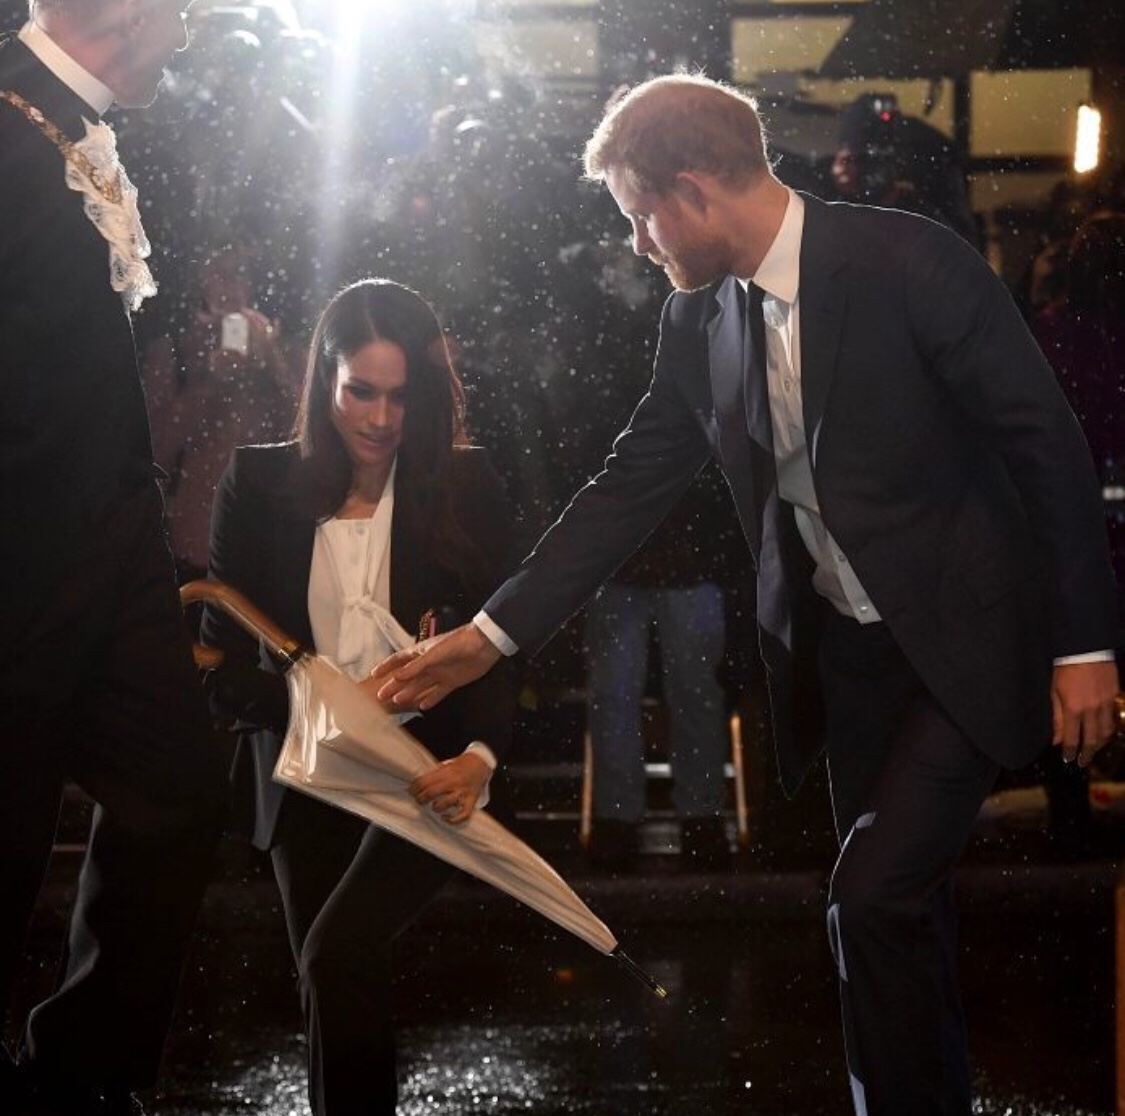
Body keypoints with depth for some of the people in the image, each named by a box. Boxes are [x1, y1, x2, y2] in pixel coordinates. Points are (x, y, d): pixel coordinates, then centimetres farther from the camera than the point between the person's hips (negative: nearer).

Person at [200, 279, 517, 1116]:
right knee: (333, 982, 10)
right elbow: (224, 668, -4)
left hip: (429, 770, -3)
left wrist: (480, 756, -24)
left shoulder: (465, 487, -3)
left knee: (340, 952, -23)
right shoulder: (260, 486, -2)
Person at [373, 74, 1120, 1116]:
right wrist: (488, 636, 2)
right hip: (839, 649, 6)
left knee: (874, 896, -13)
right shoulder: (698, 322, 1)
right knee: (903, 908, 13)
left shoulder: (907, 261, -18)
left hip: (963, 638, -6)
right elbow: (630, 487, 6)